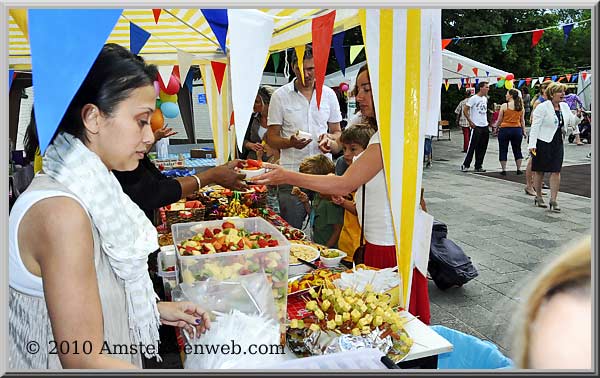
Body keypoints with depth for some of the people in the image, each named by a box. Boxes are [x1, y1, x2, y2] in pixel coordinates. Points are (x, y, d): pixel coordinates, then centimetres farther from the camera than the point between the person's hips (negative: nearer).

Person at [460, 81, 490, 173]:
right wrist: (470, 122, -13)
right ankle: (465, 165, 4)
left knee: (482, 148, 8)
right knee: (472, 147, -5)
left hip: (485, 126, 7)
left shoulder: (485, 98, 14)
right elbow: (465, 110, -11)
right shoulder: (474, 98, -9)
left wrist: (486, 121, 14)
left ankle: (478, 166, 16)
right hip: (476, 127, -7)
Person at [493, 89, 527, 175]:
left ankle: (504, 170, 6)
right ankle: (519, 169, 15)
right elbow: (522, 120, 8)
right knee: (517, 150, 14)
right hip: (517, 129, 4)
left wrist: (495, 126, 15)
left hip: (505, 129, -4)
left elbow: (499, 120, -3)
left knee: (503, 150, 6)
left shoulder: (504, 106, -8)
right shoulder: (520, 106, 4)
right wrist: (524, 131, 15)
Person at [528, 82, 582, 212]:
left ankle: (553, 200, 5)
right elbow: (535, 126, -13)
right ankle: (538, 197, 21)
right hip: (543, 143, -5)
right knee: (539, 171, 6)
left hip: (558, 143, 5)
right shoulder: (543, 107, -10)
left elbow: (573, 122, 15)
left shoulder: (564, 106, 9)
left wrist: (578, 116, -7)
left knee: (556, 172, 0)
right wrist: (532, 144, -19)